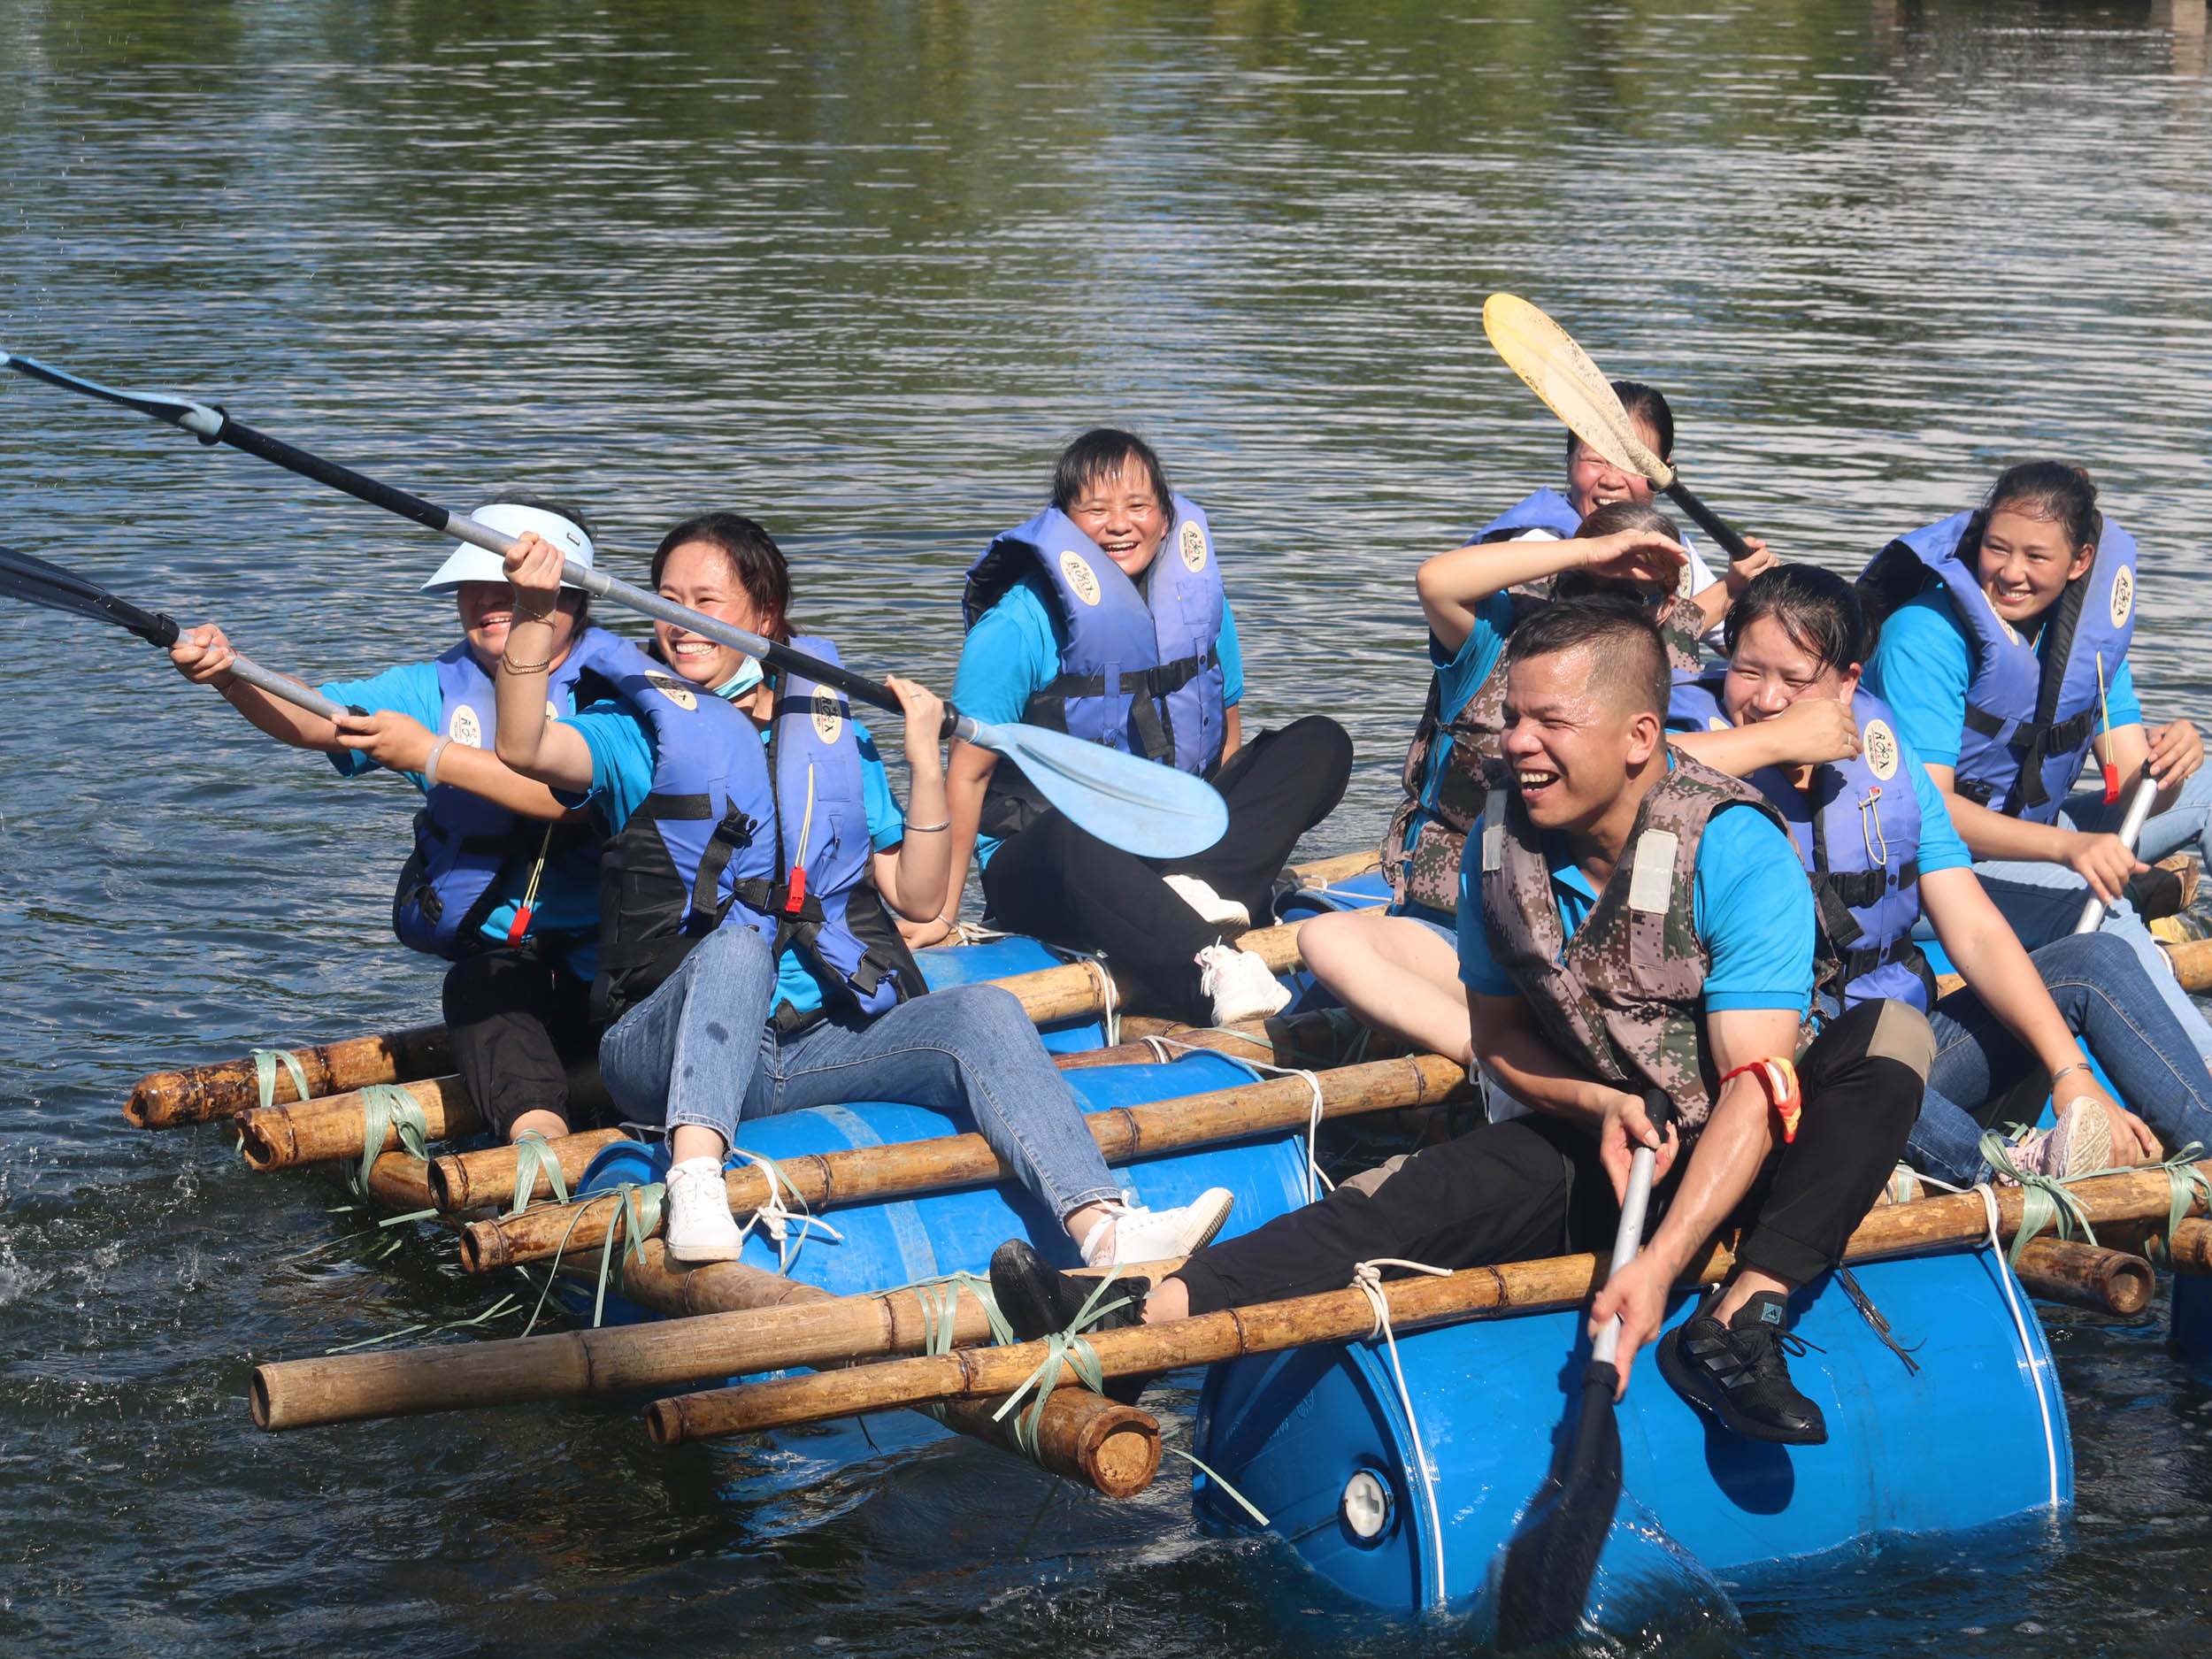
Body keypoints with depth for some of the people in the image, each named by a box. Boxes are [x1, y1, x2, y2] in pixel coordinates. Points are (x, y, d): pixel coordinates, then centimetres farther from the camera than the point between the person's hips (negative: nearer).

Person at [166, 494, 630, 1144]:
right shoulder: (439, 689, 11)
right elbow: (310, 718, -3)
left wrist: (433, 757, -23)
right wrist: (231, 677, -24)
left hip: (612, 948, 1)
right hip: (498, 952, -1)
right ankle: (538, 1139, -49)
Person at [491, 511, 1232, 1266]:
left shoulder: (834, 735, 20)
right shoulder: (640, 729, 10)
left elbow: (918, 898, 16)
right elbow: (524, 749, -12)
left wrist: (925, 763, 6)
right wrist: (532, 616, -24)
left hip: (821, 1042, 3)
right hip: (670, 1053, -3)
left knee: (981, 1011, -21)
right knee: (736, 943, -34)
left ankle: (1104, 1230, -40)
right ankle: (695, 1178, -54)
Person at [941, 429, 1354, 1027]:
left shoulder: (1198, 601, 5)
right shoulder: (1020, 625, -11)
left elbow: (1227, 739, 15)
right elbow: (968, 775, -11)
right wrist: (941, 914, -16)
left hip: (1175, 841, 6)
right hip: (1037, 863, -6)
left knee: (1321, 744, -6)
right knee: (1069, 840, -42)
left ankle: (1191, 888, -27)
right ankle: (1206, 970, -59)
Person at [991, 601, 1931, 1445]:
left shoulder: (1737, 854, -22)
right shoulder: (1500, 842, -6)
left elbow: (1755, 1088, -30)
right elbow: (1497, 1033, 7)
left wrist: (1661, 1263, -41)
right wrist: (1599, 1105, -15)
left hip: (1740, 1158, -3)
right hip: (1599, 1138, 3)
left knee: (1888, 1033, -30)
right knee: (1416, 1199, -22)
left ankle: (1738, 1319, -37)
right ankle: (1153, 1310, -39)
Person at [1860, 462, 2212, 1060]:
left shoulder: (2089, 626, 0)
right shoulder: (1925, 636, -20)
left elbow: (2132, 787, -5)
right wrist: (2068, 846, -41)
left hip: (2035, 833, 7)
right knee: (2097, 908, -33)